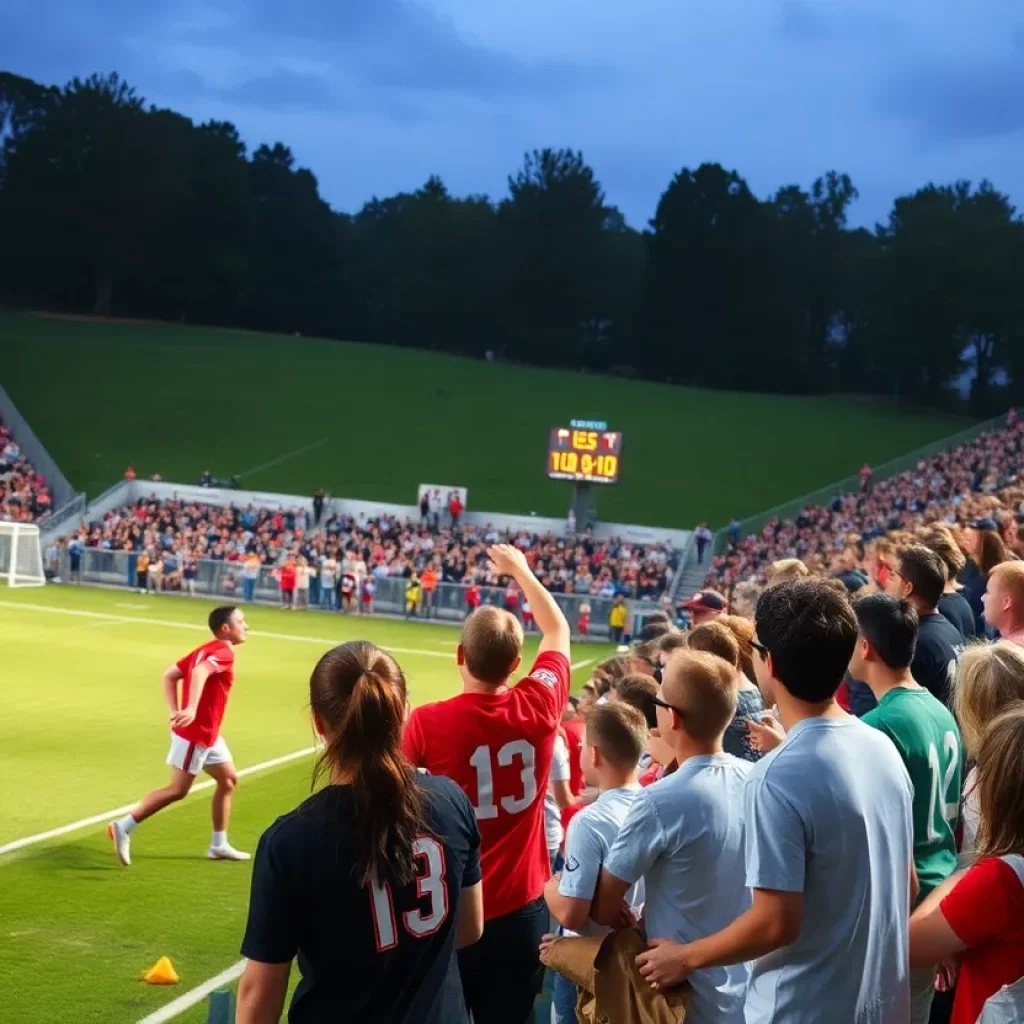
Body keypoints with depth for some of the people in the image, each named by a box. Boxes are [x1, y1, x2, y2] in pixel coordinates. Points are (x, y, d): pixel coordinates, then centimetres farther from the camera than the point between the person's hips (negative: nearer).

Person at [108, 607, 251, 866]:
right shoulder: (224, 652, -16)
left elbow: (169, 676, 11)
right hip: (195, 734, -10)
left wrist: (175, 712, 6)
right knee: (178, 790, -5)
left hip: (207, 734, 10)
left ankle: (219, 845, 20)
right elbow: (200, 672, -36)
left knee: (229, 780, 15)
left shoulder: (205, 650, 12)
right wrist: (191, 710, -45)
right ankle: (124, 827, 0)